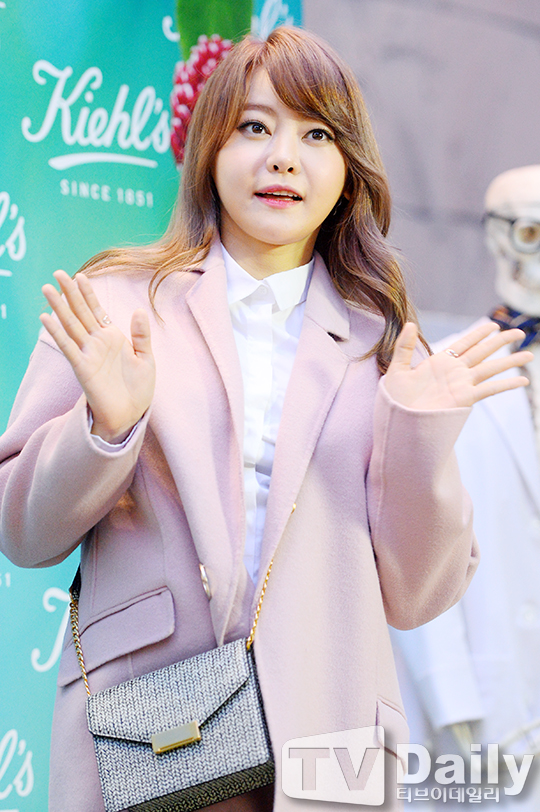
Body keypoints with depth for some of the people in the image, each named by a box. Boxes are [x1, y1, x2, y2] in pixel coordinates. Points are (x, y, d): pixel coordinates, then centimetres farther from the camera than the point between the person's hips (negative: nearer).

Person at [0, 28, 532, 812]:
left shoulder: (381, 345, 6)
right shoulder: (115, 303, 2)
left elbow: (416, 597, 5)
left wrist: (420, 434, -8)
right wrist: (106, 424, -13)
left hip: (326, 744, 1)